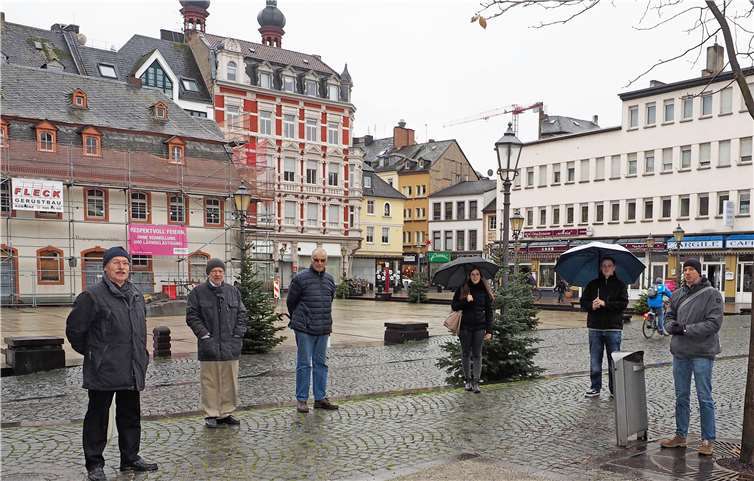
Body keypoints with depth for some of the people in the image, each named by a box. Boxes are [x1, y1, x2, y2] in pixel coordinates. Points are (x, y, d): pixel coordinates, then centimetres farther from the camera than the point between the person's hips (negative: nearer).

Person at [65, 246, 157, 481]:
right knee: (98, 417, 4)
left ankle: (130, 458, 27)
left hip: (132, 371, 7)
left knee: (130, 415, 15)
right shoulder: (92, 296, -10)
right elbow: (74, 329, -6)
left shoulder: (136, 295, 12)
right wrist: (91, 352, 3)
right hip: (103, 371, -6)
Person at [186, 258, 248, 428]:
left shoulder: (233, 291, 10)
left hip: (231, 345, 3)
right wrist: (203, 334, -9)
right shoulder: (198, 292, 0)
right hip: (209, 345, -3)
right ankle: (211, 414, 13)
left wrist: (238, 333, 2)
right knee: (210, 382, 2)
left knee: (230, 381, 9)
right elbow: (192, 316, -1)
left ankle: (226, 413, 20)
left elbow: (241, 314, 13)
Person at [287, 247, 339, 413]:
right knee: (304, 364, -1)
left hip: (323, 330, 5)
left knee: (321, 363, 10)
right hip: (304, 329, -5)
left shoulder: (330, 280, 10)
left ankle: (320, 398, 19)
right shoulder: (300, 278, -7)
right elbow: (291, 302, 2)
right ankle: (301, 400, 8)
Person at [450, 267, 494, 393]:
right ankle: (467, 379, 19)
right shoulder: (462, 289, 2)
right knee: (466, 354, 8)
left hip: (479, 327, 0)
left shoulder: (484, 291, 4)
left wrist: (489, 330, -2)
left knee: (477, 354, 2)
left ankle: (476, 382, 5)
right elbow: (454, 306, 0)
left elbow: (489, 312, 4)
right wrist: (466, 301, -16)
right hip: (465, 327, 0)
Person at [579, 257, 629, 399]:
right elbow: (583, 302, 8)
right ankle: (595, 388, 15)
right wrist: (591, 306, -13)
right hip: (595, 328, 2)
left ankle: (614, 389, 15)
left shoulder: (620, 284, 3)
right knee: (594, 360, 6)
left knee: (614, 361, 4)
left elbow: (623, 303, -8)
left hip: (613, 328, -2)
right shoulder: (593, 284, 10)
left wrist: (605, 304, -16)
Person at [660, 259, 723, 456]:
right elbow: (669, 316, 17)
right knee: (681, 397, 14)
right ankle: (680, 436, 25)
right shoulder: (677, 294, 9)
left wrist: (686, 329, -17)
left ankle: (707, 440, 13)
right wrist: (672, 326, -6)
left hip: (702, 353, -6)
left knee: (705, 398, 2)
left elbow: (714, 323, -15)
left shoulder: (712, 294, -8)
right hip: (680, 352, 6)